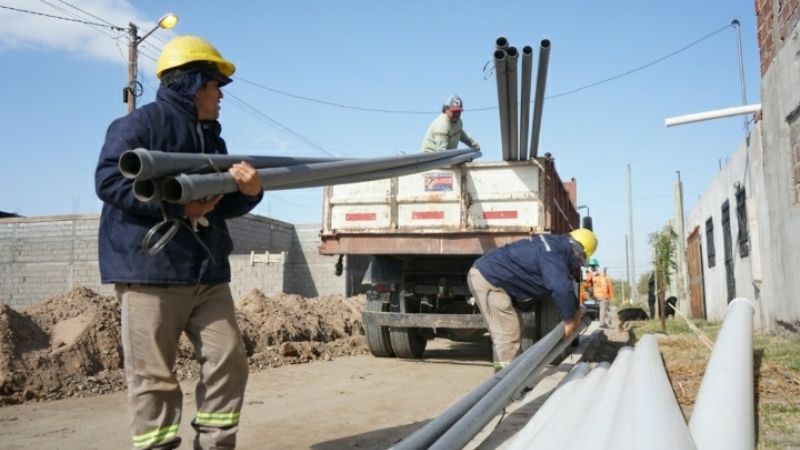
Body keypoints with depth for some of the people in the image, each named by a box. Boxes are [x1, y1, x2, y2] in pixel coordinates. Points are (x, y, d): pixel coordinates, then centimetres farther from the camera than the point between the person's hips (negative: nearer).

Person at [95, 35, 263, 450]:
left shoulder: (211, 137, 20)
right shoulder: (141, 124, -4)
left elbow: (224, 207, 18)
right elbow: (108, 180, -15)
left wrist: (249, 192, -6)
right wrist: (177, 205, -18)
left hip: (208, 273, 8)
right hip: (150, 270, -7)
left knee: (228, 361, 5)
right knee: (153, 376, -2)